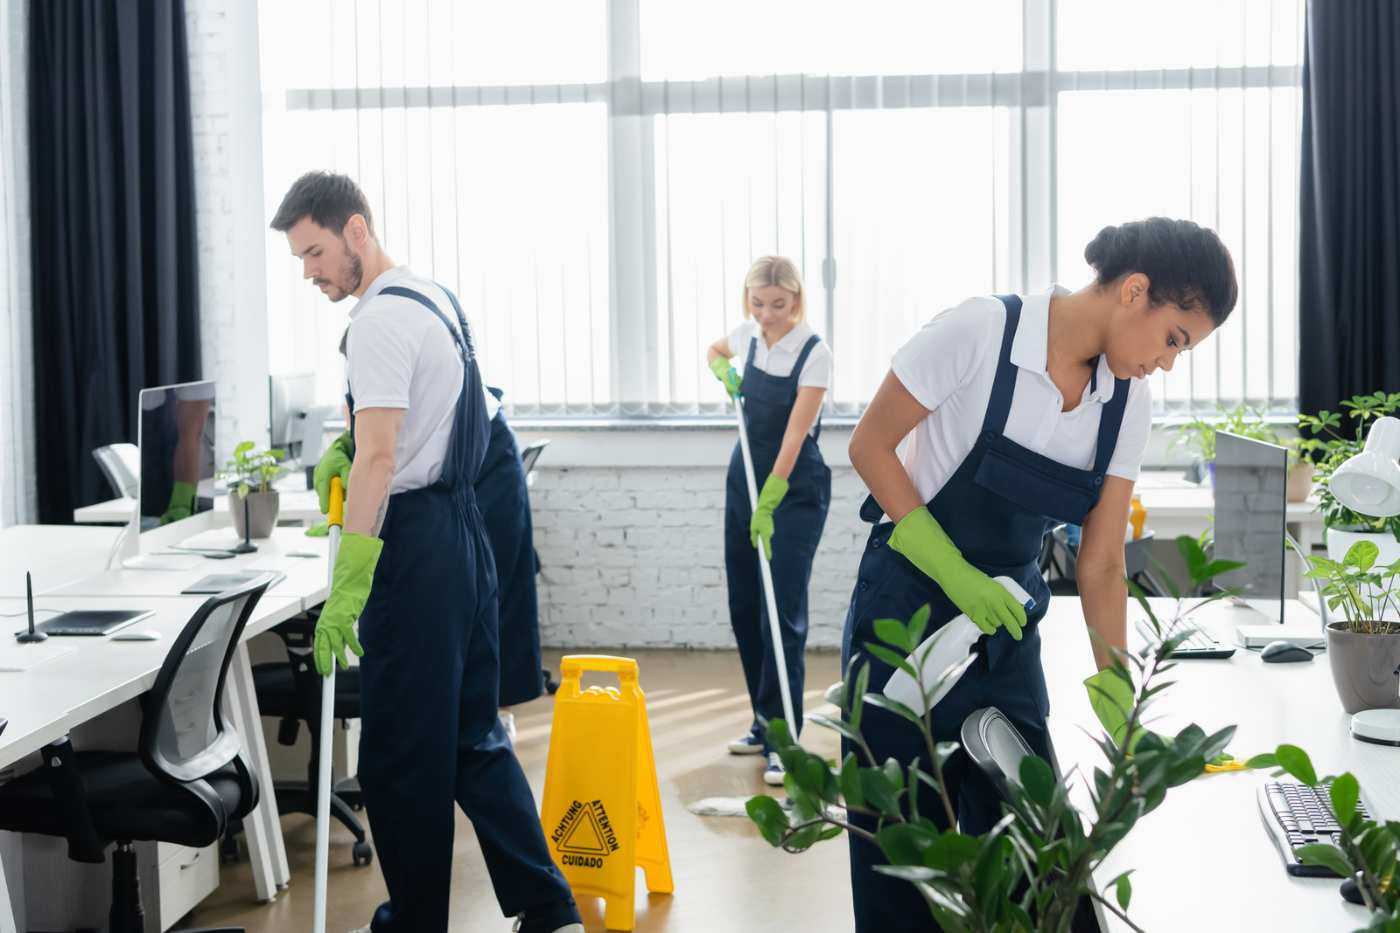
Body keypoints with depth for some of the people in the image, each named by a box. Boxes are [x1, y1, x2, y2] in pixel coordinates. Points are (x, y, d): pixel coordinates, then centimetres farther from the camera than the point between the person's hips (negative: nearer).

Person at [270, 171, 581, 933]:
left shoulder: (382, 318, -15)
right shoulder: (436, 300, 15)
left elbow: (379, 456, -23)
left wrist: (345, 591, -26)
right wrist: (345, 442, 11)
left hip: (416, 541, -10)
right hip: (463, 527, 10)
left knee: (401, 752, 0)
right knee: (473, 735, 14)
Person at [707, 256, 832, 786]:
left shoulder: (814, 353, -16)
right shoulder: (748, 335, 2)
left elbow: (795, 435, -22)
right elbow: (715, 351, 26)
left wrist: (769, 504, -27)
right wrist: (725, 371, 3)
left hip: (796, 488, -7)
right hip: (745, 479, 7)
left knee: (782, 613, -10)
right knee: (744, 609, 10)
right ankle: (766, 723, 22)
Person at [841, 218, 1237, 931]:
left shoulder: (1128, 405, -1)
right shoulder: (980, 332, -18)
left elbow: (1101, 564, 4)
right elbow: (870, 445, -11)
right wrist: (955, 572, -18)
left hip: (1008, 629, 5)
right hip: (907, 610, -5)